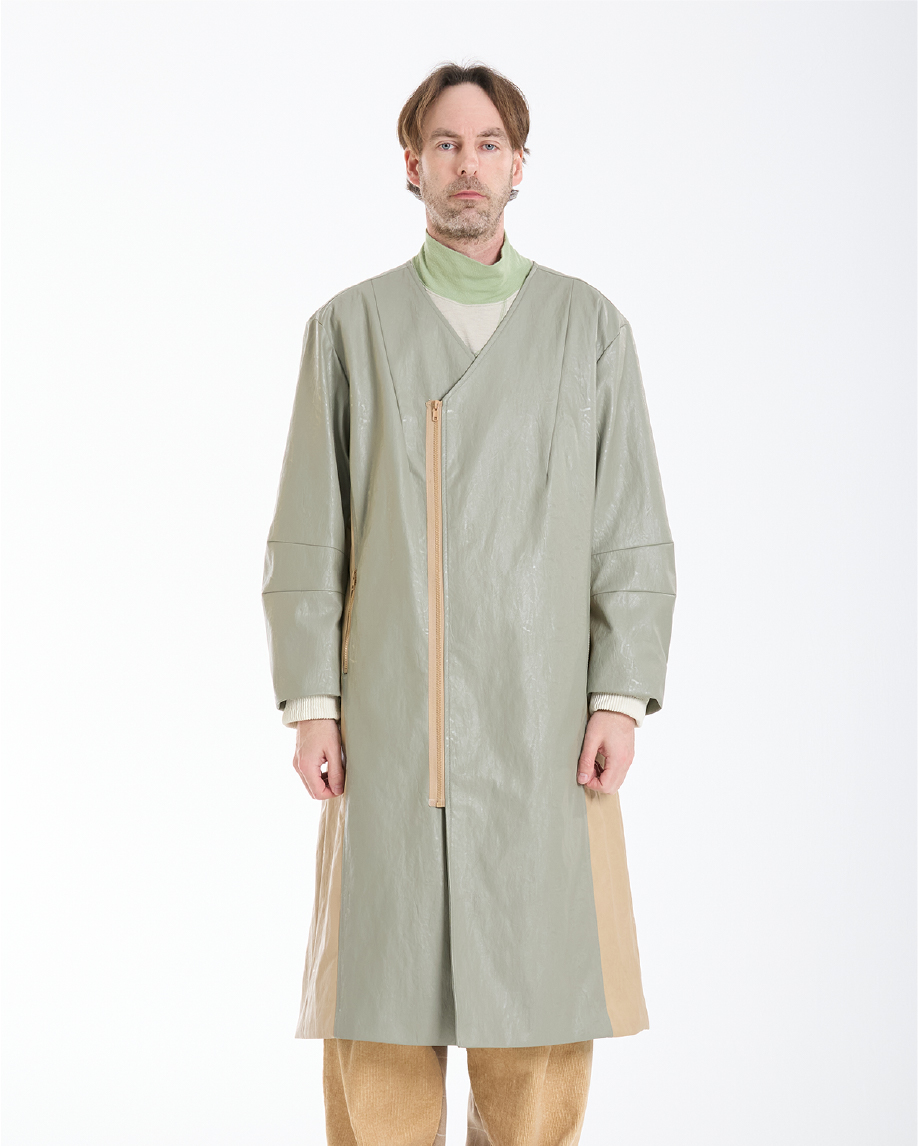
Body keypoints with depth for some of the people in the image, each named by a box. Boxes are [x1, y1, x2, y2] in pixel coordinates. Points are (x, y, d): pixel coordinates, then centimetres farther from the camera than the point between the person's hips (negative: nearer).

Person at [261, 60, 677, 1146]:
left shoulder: (588, 326, 7)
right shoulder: (351, 327, 7)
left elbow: (633, 532, 5)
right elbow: (307, 535, 5)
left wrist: (620, 698, -4)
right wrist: (309, 702, -3)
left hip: (541, 719, 1)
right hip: (389, 718, 0)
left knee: (541, 992, 3)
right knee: (381, 1020, 1)